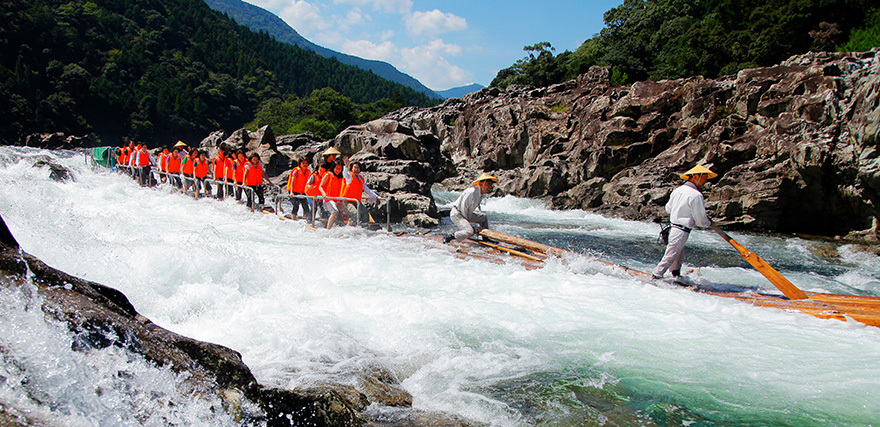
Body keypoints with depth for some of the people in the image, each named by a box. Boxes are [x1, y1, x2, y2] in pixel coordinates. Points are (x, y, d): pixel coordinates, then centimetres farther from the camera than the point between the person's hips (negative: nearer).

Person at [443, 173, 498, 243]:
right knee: (469, 231, -27)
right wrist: (467, 222, -12)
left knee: (484, 217, 16)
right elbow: (463, 207, -21)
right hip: (456, 214, -10)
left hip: (466, 213, 10)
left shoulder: (481, 194, 4)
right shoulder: (472, 192, -26)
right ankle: (448, 237, -15)